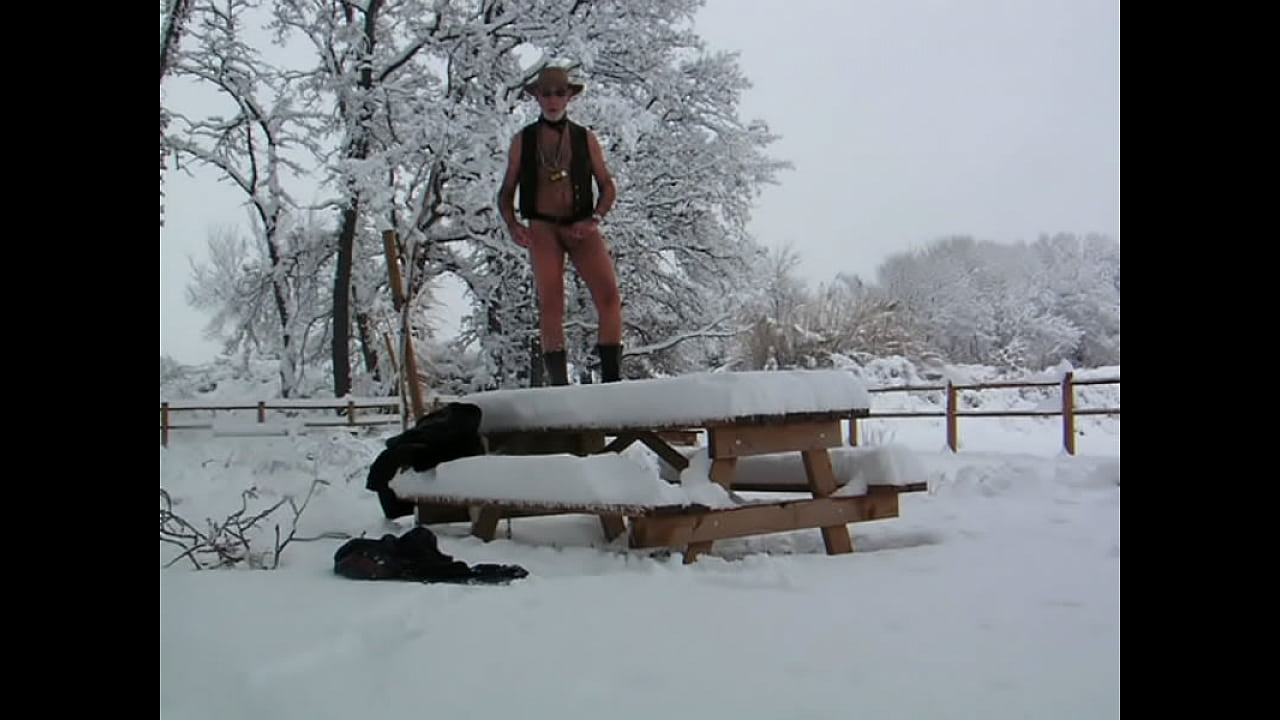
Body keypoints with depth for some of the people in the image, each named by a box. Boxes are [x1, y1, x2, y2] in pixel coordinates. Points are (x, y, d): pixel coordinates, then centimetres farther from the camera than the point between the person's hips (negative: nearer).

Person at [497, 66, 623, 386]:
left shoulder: (585, 138, 12)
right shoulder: (523, 140, 11)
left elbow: (607, 186, 13)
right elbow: (506, 192, 14)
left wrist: (595, 219, -5)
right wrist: (512, 225, -5)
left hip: (581, 228, 1)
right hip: (542, 227, -1)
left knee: (609, 295, -16)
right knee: (550, 301, -12)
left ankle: (611, 378, -15)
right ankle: (559, 384, -13)